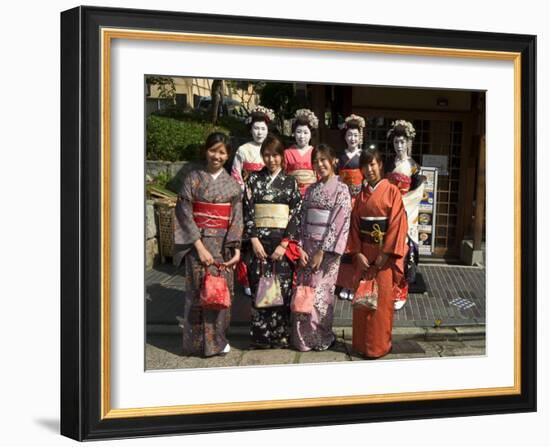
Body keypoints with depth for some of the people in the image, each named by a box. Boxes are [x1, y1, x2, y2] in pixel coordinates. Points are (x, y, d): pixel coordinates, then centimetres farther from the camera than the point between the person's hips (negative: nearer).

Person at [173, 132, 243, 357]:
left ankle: (218, 338, 18)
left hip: (224, 244, 2)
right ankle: (198, 342, 10)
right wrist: (200, 246, -13)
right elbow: (184, 214, -5)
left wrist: (237, 249, -8)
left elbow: (237, 219, 3)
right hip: (198, 242, -2)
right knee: (198, 290, -1)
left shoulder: (232, 184, 6)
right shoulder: (194, 178, -1)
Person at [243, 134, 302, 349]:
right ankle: (260, 335, 10)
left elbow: (296, 214, 0)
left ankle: (281, 334, 11)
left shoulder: (290, 182, 4)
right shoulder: (254, 180, 5)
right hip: (259, 241, 0)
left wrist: (284, 244, -9)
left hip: (283, 243, 0)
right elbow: (247, 211, 2)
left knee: (283, 288, 0)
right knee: (259, 288, 1)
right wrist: (254, 239, -8)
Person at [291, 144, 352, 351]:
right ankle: (303, 337, 15)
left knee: (319, 293, -3)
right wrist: (301, 248, -3)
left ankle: (320, 338, 10)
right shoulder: (311, 190, 12)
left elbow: (339, 223, -12)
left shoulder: (341, 189, -5)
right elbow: (303, 220, 10)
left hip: (327, 248, -5)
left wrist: (322, 251, -15)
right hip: (308, 246, 5)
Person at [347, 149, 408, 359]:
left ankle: (379, 346, 8)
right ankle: (361, 343, 17)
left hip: (384, 254, -5)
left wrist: (384, 255, -15)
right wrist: (358, 253, -5)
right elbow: (355, 225, 8)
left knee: (381, 300, -1)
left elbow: (397, 224, -11)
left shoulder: (392, 191, -5)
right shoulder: (361, 195, 11)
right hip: (364, 254, 5)